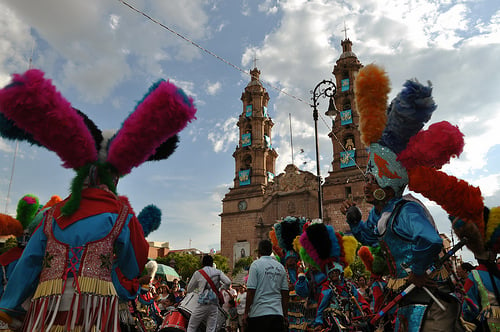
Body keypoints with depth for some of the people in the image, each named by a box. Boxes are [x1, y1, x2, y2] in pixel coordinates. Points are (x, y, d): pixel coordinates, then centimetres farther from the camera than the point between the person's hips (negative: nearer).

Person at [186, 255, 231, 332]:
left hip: (203, 303, -2)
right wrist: (220, 288, 14)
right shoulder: (218, 272, 11)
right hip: (215, 303, 2)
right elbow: (228, 282, -2)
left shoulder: (198, 273, 7)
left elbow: (189, 290, 12)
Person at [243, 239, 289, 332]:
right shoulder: (280, 267, 9)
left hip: (259, 313, -4)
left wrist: (246, 313, -4)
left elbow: (251, 291, -10)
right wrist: (284, 315, 15)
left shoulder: (256, 264, -5)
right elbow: (285, 294, 8)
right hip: (278, 313, 4)